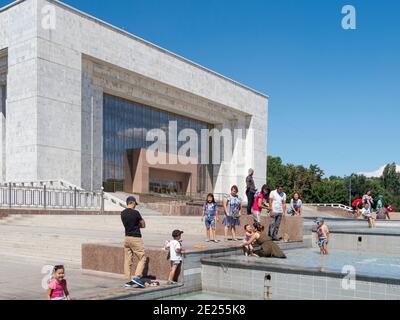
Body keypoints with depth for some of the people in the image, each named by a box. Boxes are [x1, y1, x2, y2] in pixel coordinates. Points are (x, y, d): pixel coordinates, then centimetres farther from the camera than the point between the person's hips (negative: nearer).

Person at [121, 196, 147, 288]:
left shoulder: (122, 214, 7)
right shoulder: (135, 213, -13)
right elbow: (143, 225, -3)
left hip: (127, 238, 7)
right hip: (136, 238, -7)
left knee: (128, 260, 9)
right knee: (142, 258, 1)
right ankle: (137, 277, -8)